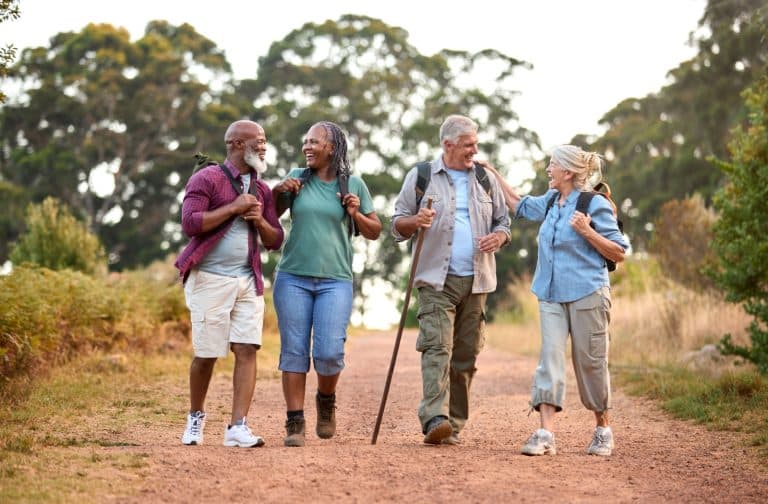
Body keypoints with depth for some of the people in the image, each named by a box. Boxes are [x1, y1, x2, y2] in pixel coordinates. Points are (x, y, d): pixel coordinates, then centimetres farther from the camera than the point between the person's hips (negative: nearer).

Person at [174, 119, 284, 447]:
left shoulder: (261, 190, 15)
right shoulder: (207, 179, -4)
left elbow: (275, 241, 17)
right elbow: (190, 223, -16)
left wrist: (260, 220, -4)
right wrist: (234, 207, -15)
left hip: (248, 280, 5)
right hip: (210, 278, -5)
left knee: (247, 350, -7)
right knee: (206, 354, 1)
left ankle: (238, 427, -8)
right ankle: (195, 417, 23)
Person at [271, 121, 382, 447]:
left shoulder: (353, 185, 4)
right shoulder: (297, 178, 7)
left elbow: (374, 232, 10)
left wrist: (356, 214, -9)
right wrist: (279, 192, -2)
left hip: (335, 281, -1)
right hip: (292, 278, 1)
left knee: (329, 353, -11)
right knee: (294, 352, 0)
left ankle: (326, 401, 20)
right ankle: (295, 423, 7)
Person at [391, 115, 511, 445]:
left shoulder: (486, 179, 13)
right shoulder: (421, 176, 5)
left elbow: (503, 221, 18)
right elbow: (397, 223, 6)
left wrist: (498, 237, -5)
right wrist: (415, 221, -17)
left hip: (475, 281, 4)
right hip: (437, 281, -4)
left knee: (466, 354, 4)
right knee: (436, 347, -17)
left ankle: (454, 424, 9)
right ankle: (434, 419, -27)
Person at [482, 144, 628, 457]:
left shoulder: (595, 205, -8)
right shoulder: (550, 202, 11)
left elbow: (619, 253, -8)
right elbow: (519, 205, 32)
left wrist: (587, 232, -20)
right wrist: (493, 173, 29)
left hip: (587, 295, -6)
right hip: (551, 295, 6)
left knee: (590, 362, 3)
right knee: (550, 357, -7)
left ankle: (603, 431, 20)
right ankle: (545, 433, -14)